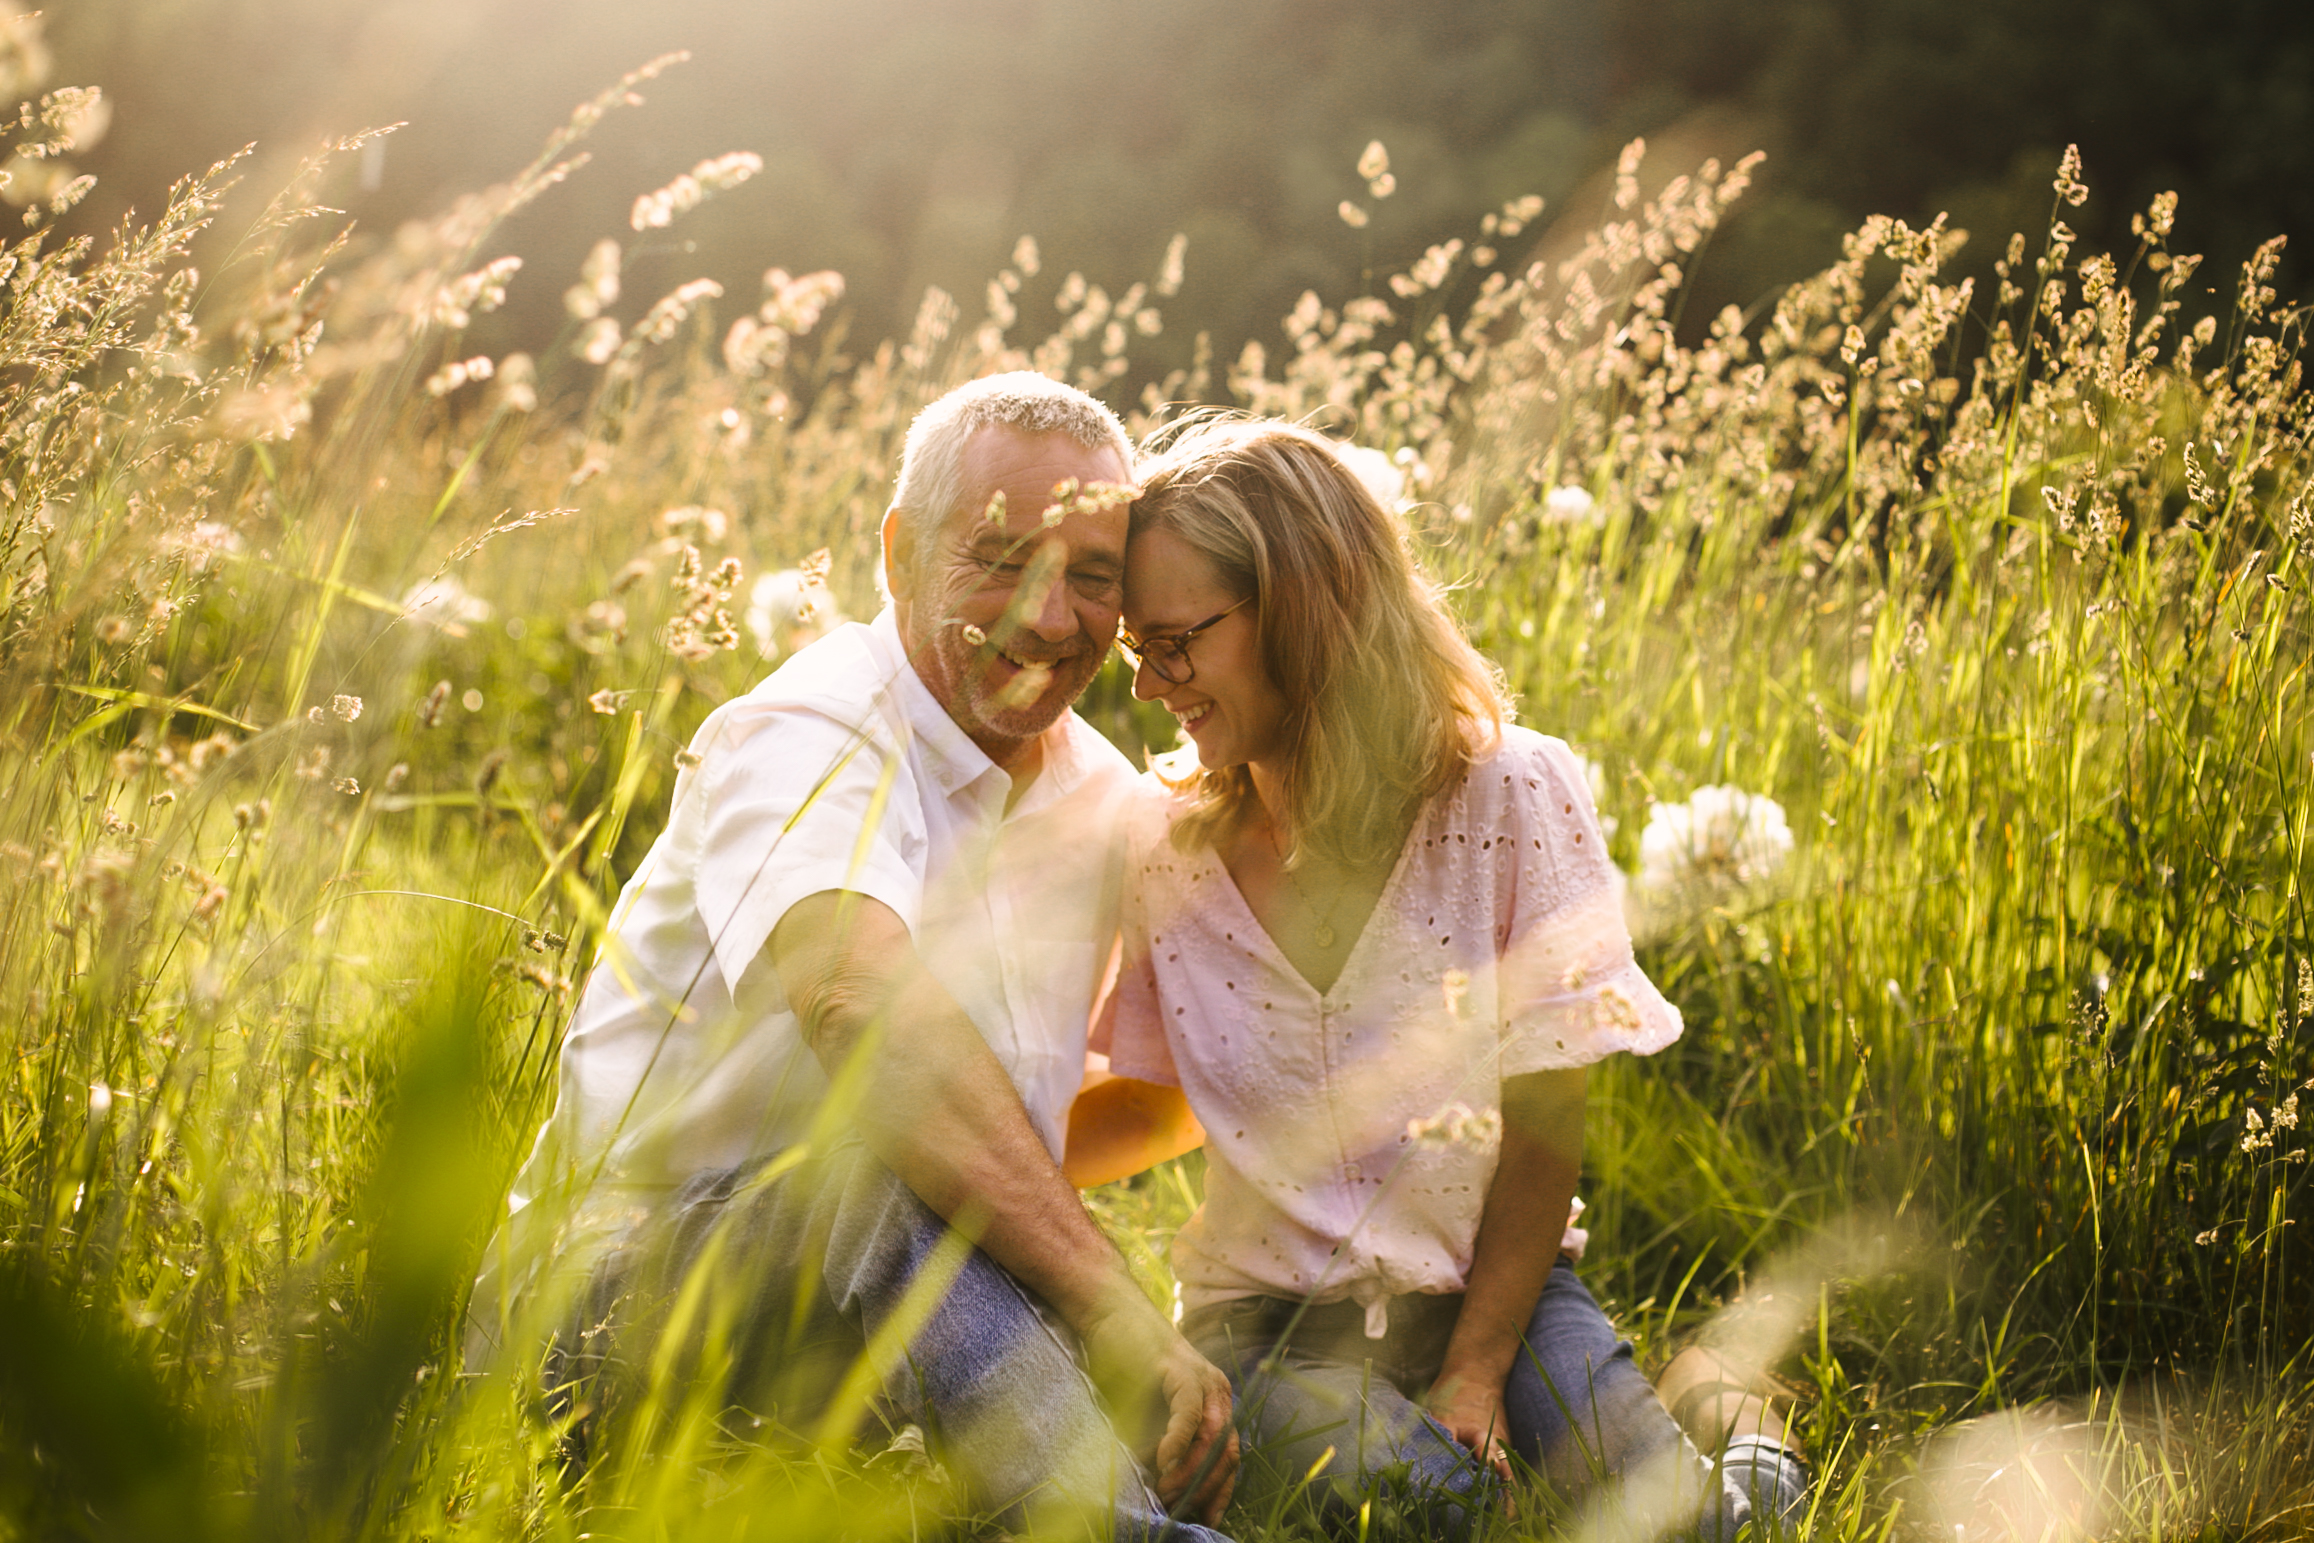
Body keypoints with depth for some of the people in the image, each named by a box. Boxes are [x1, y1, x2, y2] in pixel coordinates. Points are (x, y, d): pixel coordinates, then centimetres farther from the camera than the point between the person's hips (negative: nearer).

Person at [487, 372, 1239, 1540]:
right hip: (629, 1281, -6)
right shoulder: (805, 739, -15)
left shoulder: (1098, 794, 10)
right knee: (899, 1158, -40)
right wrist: (1112, 1306, -46)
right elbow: (867, 1008, -38)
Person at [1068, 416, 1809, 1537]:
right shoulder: (1161, 837, -3)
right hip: (1271, 1309, 1)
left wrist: (1474, 1371, -13)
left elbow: (1544, 1123, -8)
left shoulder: (1512, 798, -11)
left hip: (1490, 1286, -1)